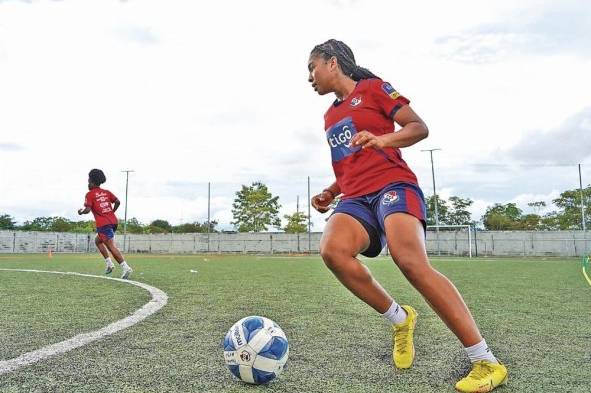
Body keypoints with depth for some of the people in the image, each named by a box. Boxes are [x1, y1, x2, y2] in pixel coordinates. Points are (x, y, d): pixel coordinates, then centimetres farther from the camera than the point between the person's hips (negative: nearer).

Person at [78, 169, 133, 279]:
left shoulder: (90, 194, 0)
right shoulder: (106, 192, 16)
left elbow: (88, 209, -9)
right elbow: (117, 202, 5)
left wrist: (81, 212, 12)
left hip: (103, 224, -7)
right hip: (113, 221, 7)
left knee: (111, 246, -10)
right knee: (97, 240, 25)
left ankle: (125, 267, -20)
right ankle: (109, 263, 16)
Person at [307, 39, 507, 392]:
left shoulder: (373, 88, 8)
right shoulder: (330, 117, 28)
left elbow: (420, 128, 1)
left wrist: (383, 139, -19)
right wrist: (330, 193, 17)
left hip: (392, 184, -5)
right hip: (355, 198, 6)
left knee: (411, 261, -30)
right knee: (332, 249, -28)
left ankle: (487, 363, -18)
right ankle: (399, 318, -6)